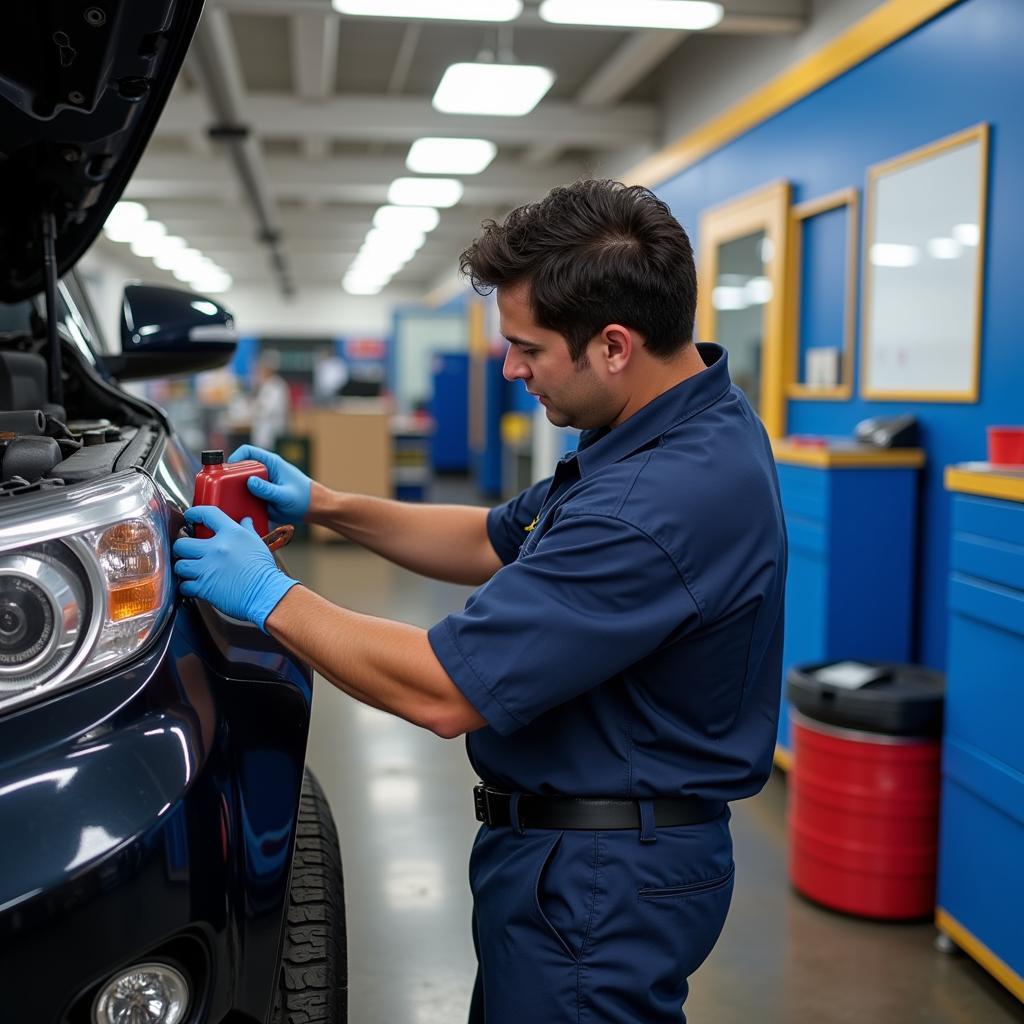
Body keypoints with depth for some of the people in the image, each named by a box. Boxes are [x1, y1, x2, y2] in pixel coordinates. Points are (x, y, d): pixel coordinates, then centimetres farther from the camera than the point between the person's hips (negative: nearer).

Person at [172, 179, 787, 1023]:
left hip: (600, 881, -10)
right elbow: (499, 544, 13)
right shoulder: (686, 424, 2)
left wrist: (270, 596, -15)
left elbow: (444, 693, -28)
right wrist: (325, 506, 5)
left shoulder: (662, 500, -32)